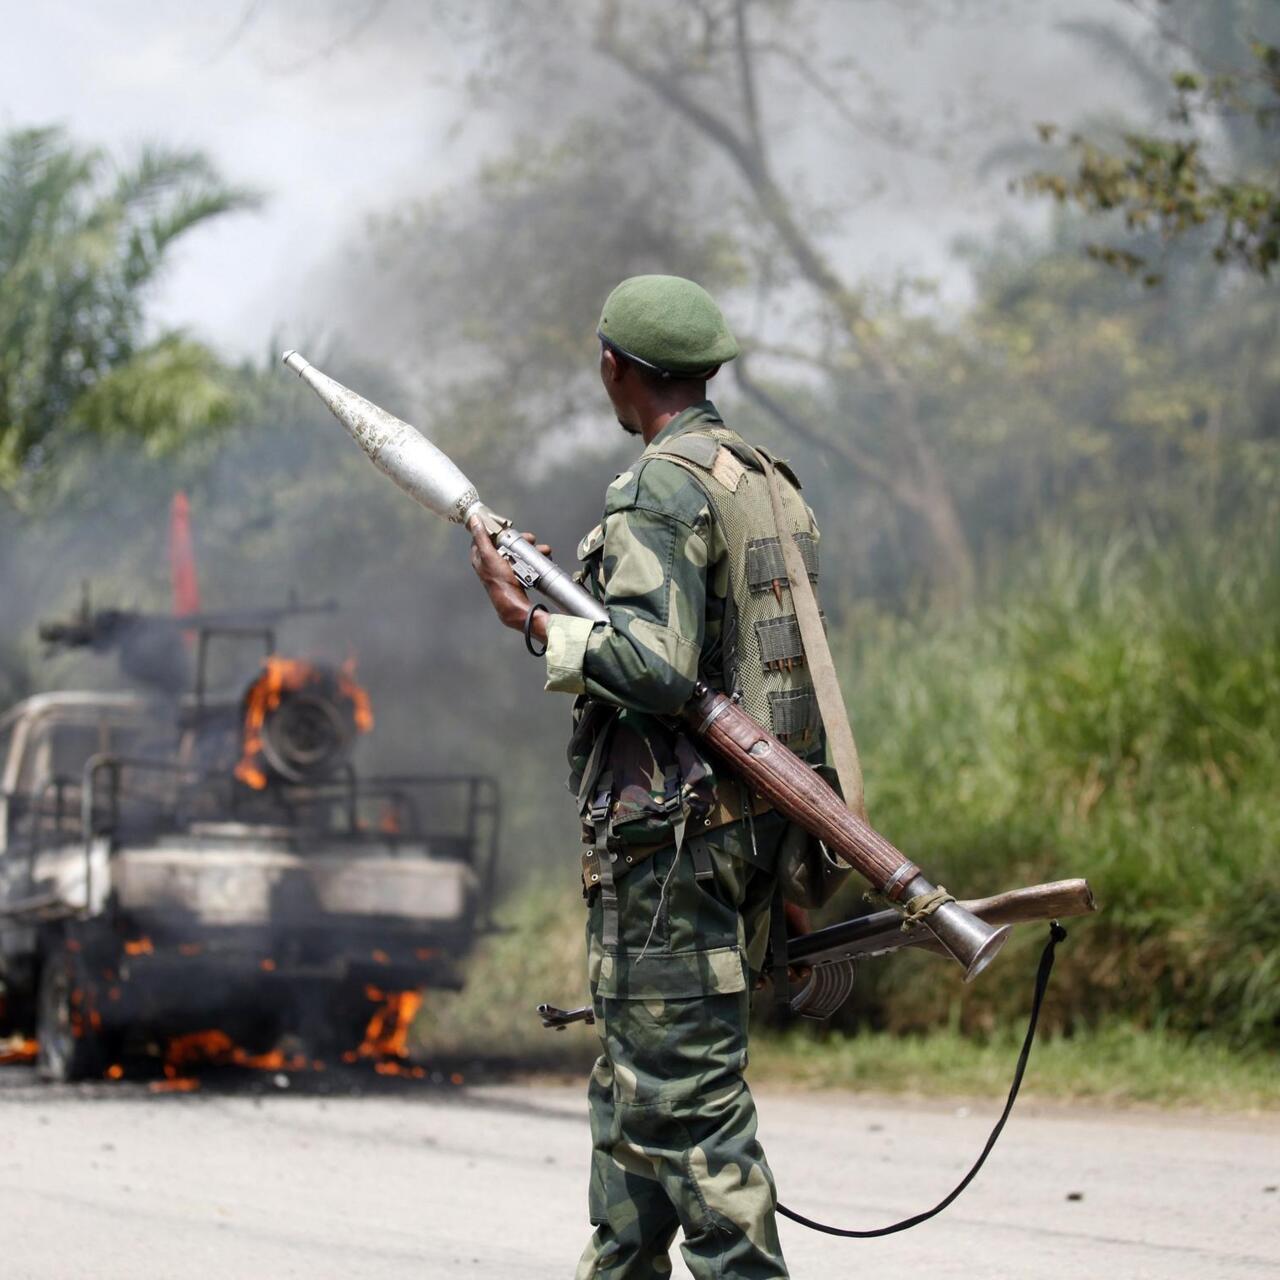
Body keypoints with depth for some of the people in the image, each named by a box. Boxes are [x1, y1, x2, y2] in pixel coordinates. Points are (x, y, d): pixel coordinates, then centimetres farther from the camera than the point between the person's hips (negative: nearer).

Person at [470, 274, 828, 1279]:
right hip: (749, 819, 10)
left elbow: (653, 666, -24)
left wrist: (531, 620, -12)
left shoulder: (664, 488, -14)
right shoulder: (771, 485, 15)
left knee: (685, 1091, -9)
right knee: (634, 1082, 18)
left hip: (669, 829, -10)